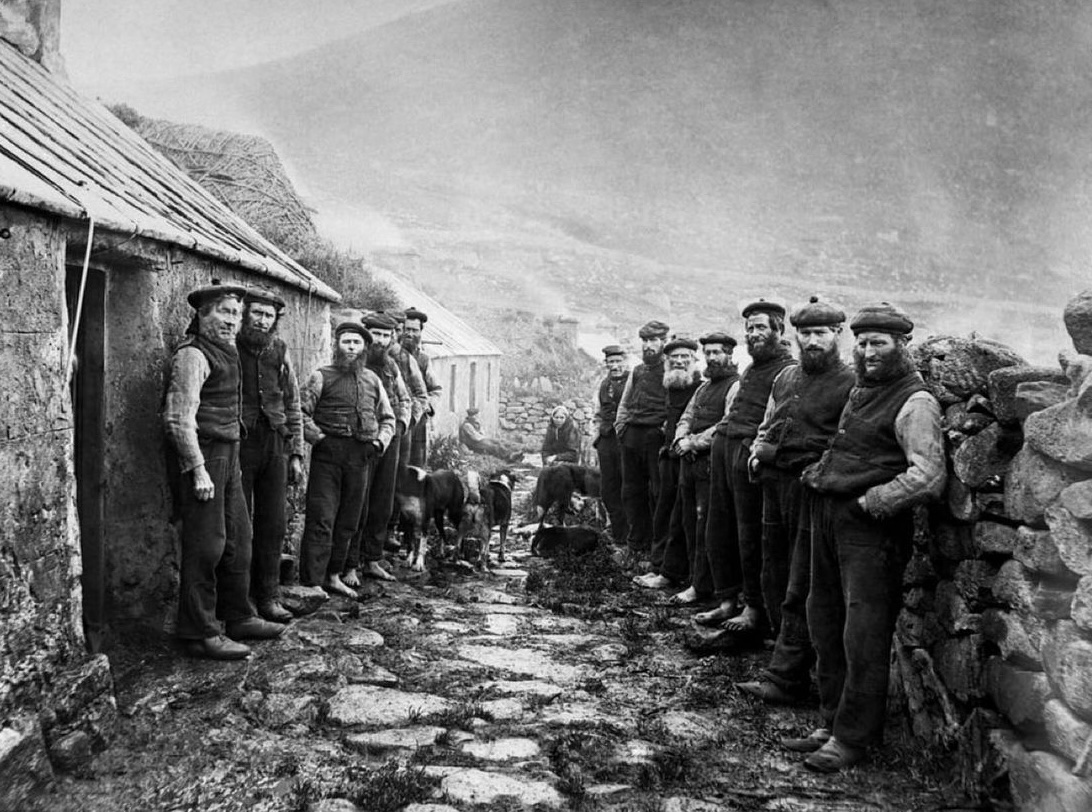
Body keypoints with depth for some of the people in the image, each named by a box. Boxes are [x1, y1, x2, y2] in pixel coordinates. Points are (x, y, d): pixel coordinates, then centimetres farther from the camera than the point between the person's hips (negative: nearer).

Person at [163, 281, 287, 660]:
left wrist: (233, 459, 16)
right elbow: (179, 419, -18)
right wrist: (198, 470, -21)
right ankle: (201, 634, 3)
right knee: (205, 546, -5)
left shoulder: (225, 352, 17)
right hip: (202, 456, -10)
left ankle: (238, 617, 27)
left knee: (238, 540, 15)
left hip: (228, 456, 10)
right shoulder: (192, 355, -12)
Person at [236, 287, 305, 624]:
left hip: (275, 444, 5)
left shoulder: (280, 352, 10)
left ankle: (268, 596, 18)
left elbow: (293, 406, 15)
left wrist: (296, 453, 11)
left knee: (274, 525, 8)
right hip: (239, 443, -5)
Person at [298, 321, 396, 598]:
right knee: (321, 520, -8)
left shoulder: (372, 380, 16)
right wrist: (318, 437, -14)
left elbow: (387, 417, 22)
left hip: (362, 456, 5)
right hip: (329, 452, -5)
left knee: (348, 521, 10)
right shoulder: (322, 376, 1)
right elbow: (301, 411, -5)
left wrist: (381, 440, 7)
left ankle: (333, 576, 22)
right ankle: (311, 582, -5)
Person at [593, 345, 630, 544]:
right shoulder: (604, 383, 14)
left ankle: (628, 535, 9)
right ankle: (616, 533, 22)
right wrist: (597, 432, 15)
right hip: (606, 439, 6)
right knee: (609, 490, 10)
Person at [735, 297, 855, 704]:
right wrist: (758, 451, 8)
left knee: (800, 591, -3)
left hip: (813, 488, -7)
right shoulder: (785, 377, 15)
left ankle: (785, 678, 1)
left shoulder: (850, 384, -7)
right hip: (773, 483, 7)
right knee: (774, 578, 14)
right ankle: (789, 656, 31)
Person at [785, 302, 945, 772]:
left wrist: (868, 503, -17)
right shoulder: (860, 391, 17)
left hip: (872, 526, -9)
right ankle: (832, 723, 28)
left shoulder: (915, 403, -10)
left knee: (863, 636, -1)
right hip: (828, 517, 9)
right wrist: (821, 475, 15)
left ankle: (854, 737, 11)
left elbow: (928, 478, -21)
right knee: (826, 627, 15)